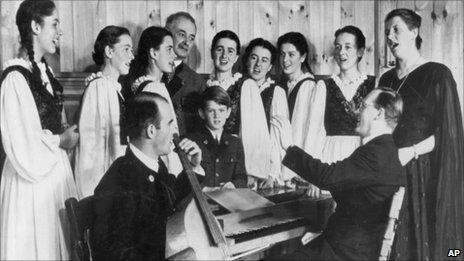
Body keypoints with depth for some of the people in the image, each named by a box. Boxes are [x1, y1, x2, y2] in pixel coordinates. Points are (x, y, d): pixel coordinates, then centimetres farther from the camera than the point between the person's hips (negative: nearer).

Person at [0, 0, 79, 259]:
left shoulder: (45, 70, 6)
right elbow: (24, 148, -21)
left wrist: (68, 132, 1)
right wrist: (61, 141, -8)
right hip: (32, 181, -8)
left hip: (57, 170, 8)